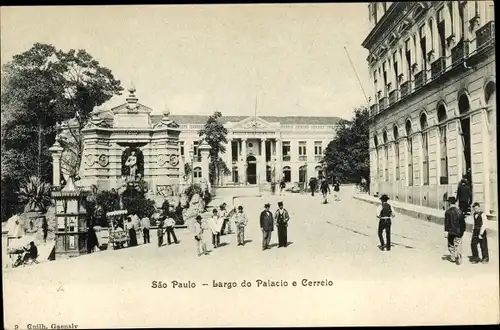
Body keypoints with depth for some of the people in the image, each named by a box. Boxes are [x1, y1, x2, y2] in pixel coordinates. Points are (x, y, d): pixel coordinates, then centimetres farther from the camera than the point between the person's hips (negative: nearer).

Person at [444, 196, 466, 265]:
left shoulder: (448, 212, -12)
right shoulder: (459, 211, 0)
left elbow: (446, 222, -13)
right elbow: (463, 222, 6)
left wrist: (446, 231, -10)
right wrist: (462, 230, 16)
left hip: (451, 231, -2)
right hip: (458, 231, 2)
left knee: (451, 245, 16)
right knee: (458, 245, 5)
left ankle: (453, 257, 25)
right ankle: (459, 259, -2)